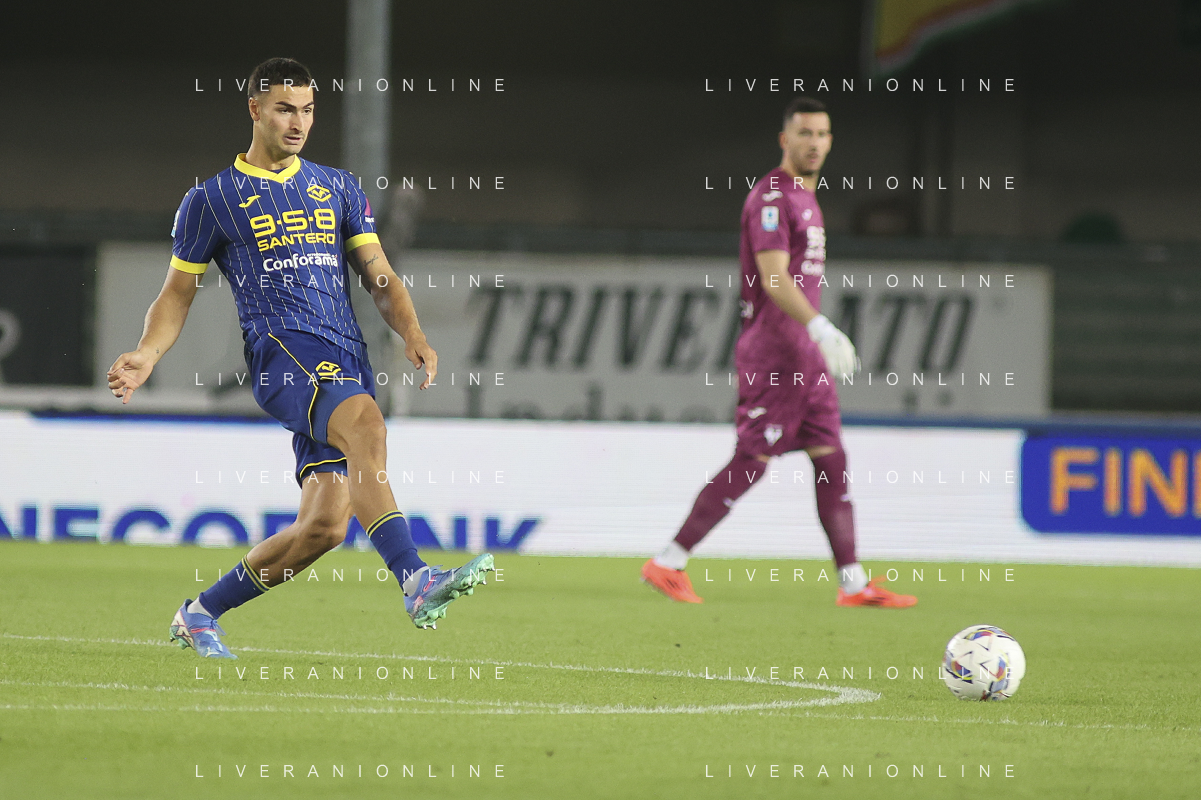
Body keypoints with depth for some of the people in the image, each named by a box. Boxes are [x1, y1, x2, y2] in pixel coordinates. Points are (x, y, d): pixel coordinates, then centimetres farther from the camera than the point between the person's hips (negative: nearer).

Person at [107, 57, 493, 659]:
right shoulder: (212, 200, 9)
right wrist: (147, 355, -6)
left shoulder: (338, 189, 20)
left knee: (324, 526, -4)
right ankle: (414, 581, -48)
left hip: (346, 369, 5)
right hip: (282, 355, -5)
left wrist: (411, 333, -3)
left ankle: (200, 615, 17)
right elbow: (177, 294, 12)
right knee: (366, 424, -35)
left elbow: (379, 277, 16)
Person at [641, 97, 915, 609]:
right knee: (751, 461, -8)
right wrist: (821, 328, -34)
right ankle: (667, 563, -2)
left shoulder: (805, 198, 18)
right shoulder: (771, 196, -12)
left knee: (831, 461, 6)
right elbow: (773, 278, -23)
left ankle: (854, 583, 6)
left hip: (805, 353, 10)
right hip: (773, 351, -10)